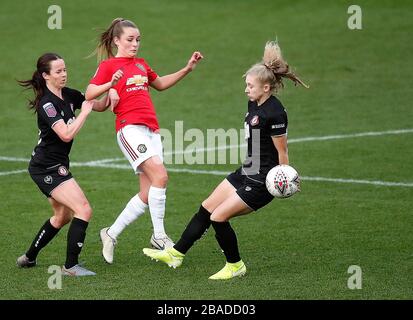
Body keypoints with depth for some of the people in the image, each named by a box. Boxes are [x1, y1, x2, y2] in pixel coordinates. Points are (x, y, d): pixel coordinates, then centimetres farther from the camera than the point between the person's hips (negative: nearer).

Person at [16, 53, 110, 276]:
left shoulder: (69, 95, 5)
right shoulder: (47, 104, -20)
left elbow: (100, 106, 11)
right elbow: (66, 134, -30)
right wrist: (84, 112, -22)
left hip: (55, 167, 10)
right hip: (47, 168, -10)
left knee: (62, 216, 24)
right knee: (84, 210, -17)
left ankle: (29, 258, 36)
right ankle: (70, 266, -12)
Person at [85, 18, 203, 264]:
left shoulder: (141, 64, 22)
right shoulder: (108, 65, 1)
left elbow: (160, 84, 37)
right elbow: (89, 94, -7)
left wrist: (187, 69, 29)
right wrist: (111, 85, -25)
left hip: (152, 130, 8)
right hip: (130, 129, -8)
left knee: (147, 194, 2)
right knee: (160, 175, -24)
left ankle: (112, 234, 16)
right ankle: (159, 236, -17)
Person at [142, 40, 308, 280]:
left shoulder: (275, 113, -23)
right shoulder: (254, 104, 6)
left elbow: (282, 151, -17)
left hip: (262, 182, -10)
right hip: (247, 172, 10)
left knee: (218, 217, -9)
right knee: (207, 208, 11)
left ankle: (235, 266, 10)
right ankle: (177, 253, 22)